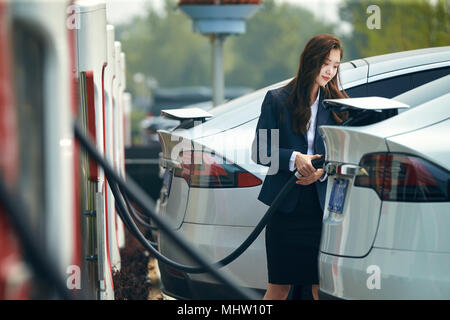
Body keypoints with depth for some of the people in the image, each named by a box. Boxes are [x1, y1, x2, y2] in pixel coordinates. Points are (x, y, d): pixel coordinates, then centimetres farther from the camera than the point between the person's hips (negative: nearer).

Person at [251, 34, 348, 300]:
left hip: (324, 207, 2)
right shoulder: (277, 100, 3)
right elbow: (260, 151, 0)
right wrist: (294, 159, -16)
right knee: (279, 286, 2)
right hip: (286, 207, -2)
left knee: (323, 285, -1)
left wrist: (324, 171, -12)